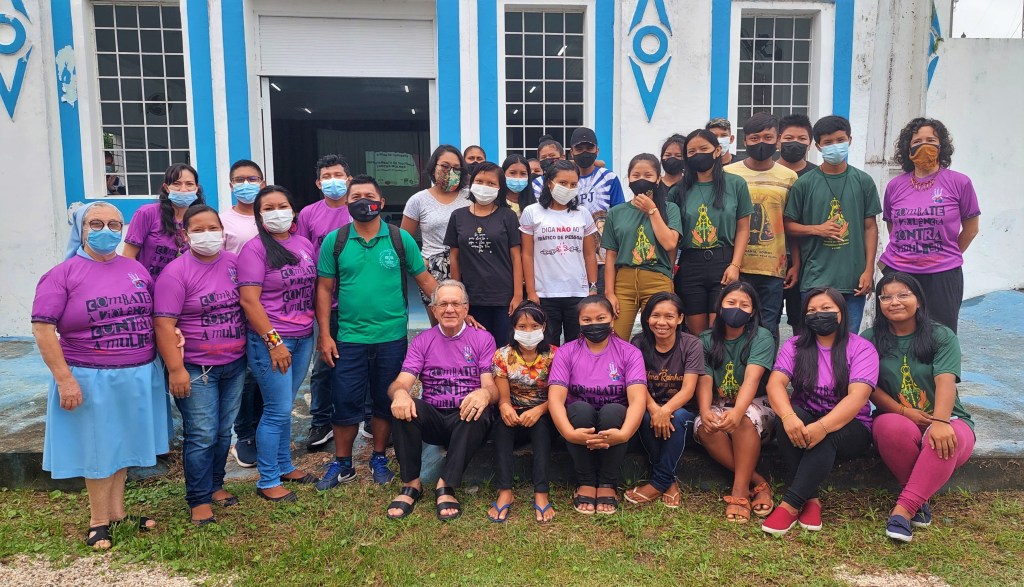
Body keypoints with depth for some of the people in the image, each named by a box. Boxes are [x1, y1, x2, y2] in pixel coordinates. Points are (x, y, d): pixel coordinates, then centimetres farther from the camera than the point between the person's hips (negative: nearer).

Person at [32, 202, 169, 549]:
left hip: (138, 376, 4)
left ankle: (117, 510, 33)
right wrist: (65, 379, -17)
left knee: (123, 443, 17)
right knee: (99, 448, 10)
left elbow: (157, 315, 16)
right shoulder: (63, 274, -8)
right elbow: (43, 329, -12)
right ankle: (99, 520, 27)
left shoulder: (136, 269, 7)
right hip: (91, 380, -4)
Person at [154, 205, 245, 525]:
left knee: (224, 432, 15)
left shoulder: (233, 262, 3)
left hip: (235, 365, 5)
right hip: (197, 369, -5)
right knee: (202, 436, -1)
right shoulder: (175, 273, -12)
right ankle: (199, 499, 14)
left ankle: (215, 485, 32)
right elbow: (164, 324, -15)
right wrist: (175, 369, -19)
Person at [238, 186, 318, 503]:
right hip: (270, 340, -6)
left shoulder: (304, 244, 9)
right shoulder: (255, 249, -9)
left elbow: (314, 289, 15)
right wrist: (274, 341, -17)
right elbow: (249, 300, -14)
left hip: (303, 339, 6)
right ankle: (267, 482, 14)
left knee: (284, 407, 17)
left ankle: (285, 466, 32)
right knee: (278, 411, -1)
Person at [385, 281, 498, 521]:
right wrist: (399, 393, -29)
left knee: (479, 411, -35)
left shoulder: (482, 338, 4)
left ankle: (446, 486, -27)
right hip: (432, 418, 2)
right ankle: (411, 484, -18)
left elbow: (492, 387, -5)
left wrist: (484, 393, -33)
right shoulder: (422, 341, 9)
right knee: (403, 406, -28)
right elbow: (401, 382, -2)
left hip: (466, 419, -1)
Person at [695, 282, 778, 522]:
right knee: (704, 427, -31)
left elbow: (752, 379, -24)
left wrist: (737, 411, -44)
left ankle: (740, 491, -27)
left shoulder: (761, 337, -8)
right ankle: (759, 482, -20)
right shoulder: (706, 340, 2)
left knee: (744, 419, -37)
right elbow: (704, 380, -10)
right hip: (718, 407, 3)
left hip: (754, 406, -2)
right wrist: (705, 411, -33)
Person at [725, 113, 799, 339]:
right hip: (736, 268, -1)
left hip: (774, 269, 1)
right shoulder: (728, 174, 3)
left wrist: (796, 264, 6)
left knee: (768, 329, 5)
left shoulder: (789, 178, 7)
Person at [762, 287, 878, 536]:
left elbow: (858, 396, -22)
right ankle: (811, 499, -27)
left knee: (827, 437, -36)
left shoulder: (861, 348, -7)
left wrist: (822, 427, -39)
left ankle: (789, 505, -34)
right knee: (786, 417, -31)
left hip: (849, 428, -2)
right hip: (802, 421, 2)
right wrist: (789, 416, -37)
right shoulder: (794, 346, 2)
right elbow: (775, 383, -14)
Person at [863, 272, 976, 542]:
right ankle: (918, 496, -16)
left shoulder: (942, 336, 0)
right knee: (892, 427, -37)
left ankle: (903, 508, -31)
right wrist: (903, 411, -18)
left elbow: (945, 382, -17)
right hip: (897, 417, 1)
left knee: (947, 438, -37)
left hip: (945, 421, 0)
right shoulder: (870, 339, 5)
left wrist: (940, 422, -35)